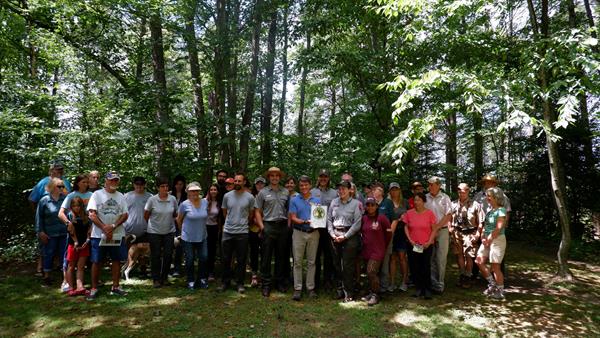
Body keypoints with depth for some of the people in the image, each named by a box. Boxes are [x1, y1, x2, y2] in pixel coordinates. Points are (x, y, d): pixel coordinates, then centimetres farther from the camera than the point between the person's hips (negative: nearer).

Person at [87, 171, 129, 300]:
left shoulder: (120, 196, 8)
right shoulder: (97, 194, -2)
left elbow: (125, 215, 3)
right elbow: (92, 214, -9)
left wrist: (113, 226, -13)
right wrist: (104, 228, -16)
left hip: (117, 235, 4)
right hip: (99, 235, -3)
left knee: (117, 260, 8)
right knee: (96, 262, 2)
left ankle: (115, 287, 19)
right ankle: (94, 288, 15)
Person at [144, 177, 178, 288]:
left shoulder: (173, 199, -5)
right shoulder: (152, 199, -11)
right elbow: (146, 215, 2)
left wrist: (169, 222, 11)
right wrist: (153, 223, 10)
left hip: (169, 232, 2)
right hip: (154, 232, -2)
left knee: (168, 255, 4)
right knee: (155, 256, 5)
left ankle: (165, 278, 21)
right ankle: (156, 279, 19)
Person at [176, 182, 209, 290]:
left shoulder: (205, 202, -3)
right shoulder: (184, 204, -13)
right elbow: (179, 220, 0)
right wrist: (183, 230, 11)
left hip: (202, 236, 3)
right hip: (188, 238, -3)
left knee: (204, 258, 5)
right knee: (190, 260, 8)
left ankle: (202, 279, 25)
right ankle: (191, 281, 25)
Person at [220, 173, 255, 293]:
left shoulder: (250, 197, -4)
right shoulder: (227, 196, 2)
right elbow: (224, 212, 14)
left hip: (242, 232, -2)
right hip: (227, 231, 2)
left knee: (241, 260, 7)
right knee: (226, 259, 10)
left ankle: (240, 283, 20)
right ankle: (225, 282, 24)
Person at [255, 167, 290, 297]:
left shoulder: (286, 192, 10)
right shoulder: (263, 192, 3)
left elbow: (289, 210, 13)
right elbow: (257, 212, 2)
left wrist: (289, 225, 3)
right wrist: (262, 227, -6)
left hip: (283, 226, 3)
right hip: (268, 226, -2)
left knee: (281, 256, 10)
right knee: (266, 256, 1)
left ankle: (280, 281, 23)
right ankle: (266, 284, 10)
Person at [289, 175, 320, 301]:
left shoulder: (317, 201, 8)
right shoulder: (294, 200, 2)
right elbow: (293, 218, -4)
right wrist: (304, 222, -20)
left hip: (313, 233, 2)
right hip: (299, 233, -1)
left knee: (311, 262, 7)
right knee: (297, 261, 1)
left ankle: (311, 288, 16)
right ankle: (297, 288, 8)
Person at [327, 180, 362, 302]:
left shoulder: (356, 203, -2)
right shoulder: (334, 202, 10)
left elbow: (357, 223, -6)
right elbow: (329, 219, 11)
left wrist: (345, 236, -10)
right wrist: (332, 234, -1)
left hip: (350, 236, -4)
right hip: (335, 236, 4)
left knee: (348, 265, -1)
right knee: (337, 264, 8)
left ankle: (348, 293, 9)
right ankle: (339, 289, 21)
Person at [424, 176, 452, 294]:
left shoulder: (445, 198, 1)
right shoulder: (425, 198, 4)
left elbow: (448, 216, -3)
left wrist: (436, 227, -10)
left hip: (442, 231, -1)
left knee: (441, 259, 1)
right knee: (431, 258, 6)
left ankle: (439, 284, 9)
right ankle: (432, 283, 16)